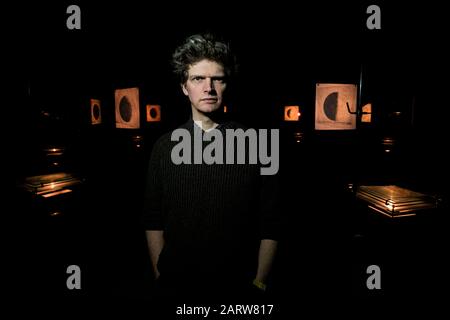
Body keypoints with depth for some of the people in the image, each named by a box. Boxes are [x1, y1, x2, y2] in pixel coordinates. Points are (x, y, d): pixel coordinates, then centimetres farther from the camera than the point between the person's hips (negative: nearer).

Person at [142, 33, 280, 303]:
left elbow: (270, 226, -6)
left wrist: (260, 282, -7)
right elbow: (154, 221, 2)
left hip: (239, 285, -1)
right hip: (175, 284, 2)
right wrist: (160, 276, -2)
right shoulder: (165, 147, -2)